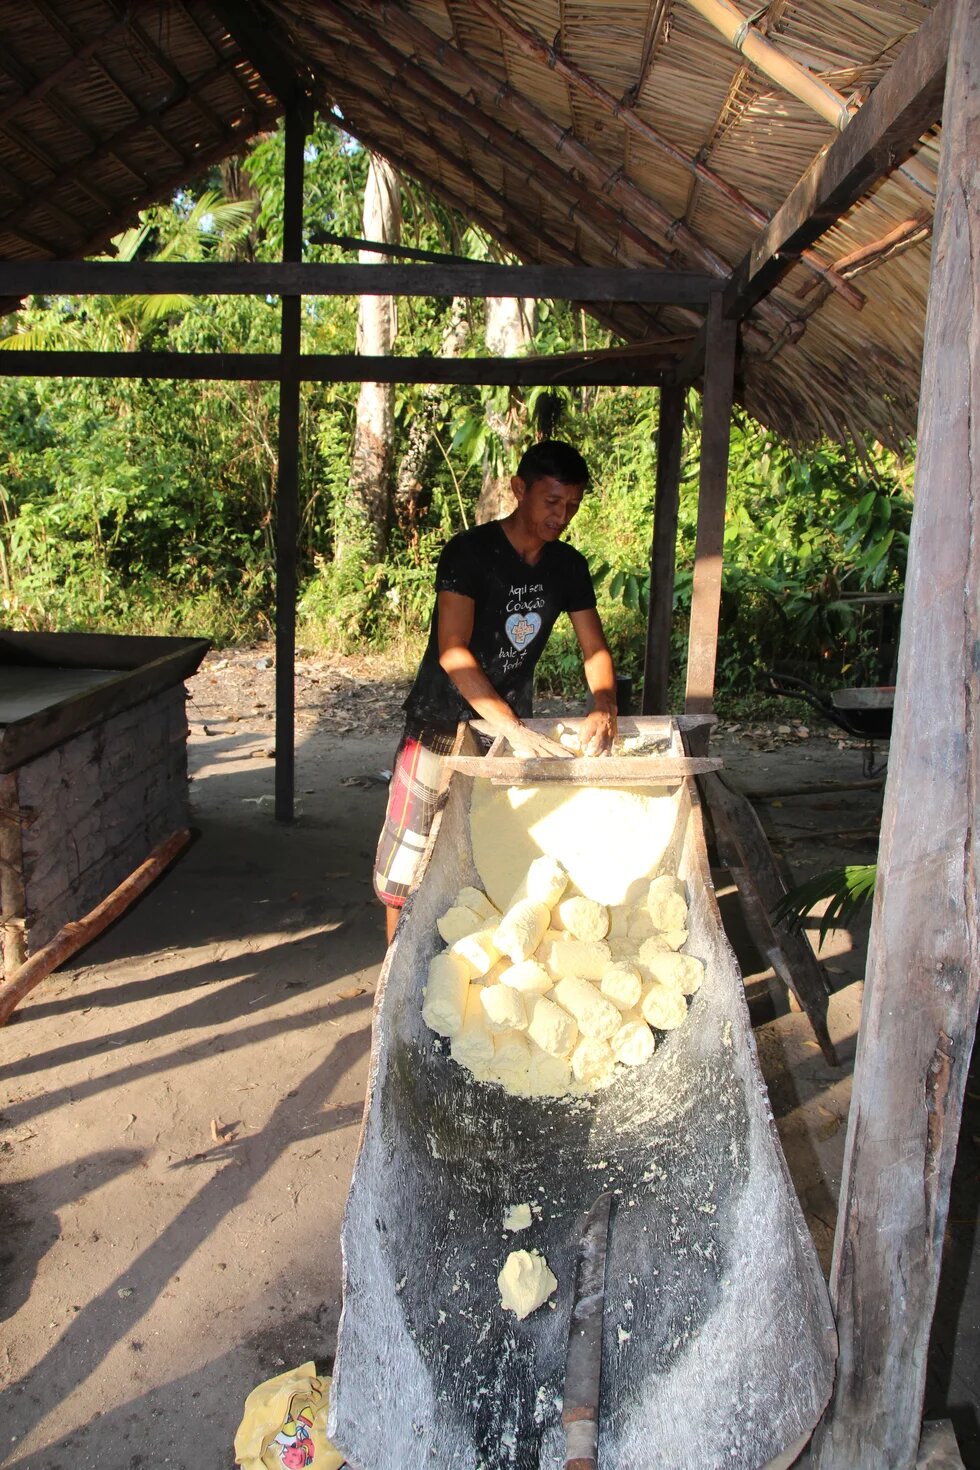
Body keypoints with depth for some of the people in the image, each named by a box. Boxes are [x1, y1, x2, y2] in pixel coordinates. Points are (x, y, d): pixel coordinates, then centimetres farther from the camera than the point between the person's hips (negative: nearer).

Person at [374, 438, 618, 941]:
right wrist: (514, 728, -33)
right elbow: (453, 653, -25)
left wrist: (603, 708, -15)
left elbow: (594, 647, 6)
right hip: (442, 726, -5)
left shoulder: (569, 566, 3)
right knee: (408, 869, 0)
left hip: (513, 728, 5)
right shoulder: (469, 552, -16)